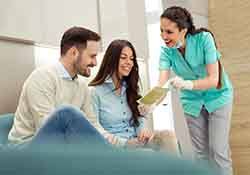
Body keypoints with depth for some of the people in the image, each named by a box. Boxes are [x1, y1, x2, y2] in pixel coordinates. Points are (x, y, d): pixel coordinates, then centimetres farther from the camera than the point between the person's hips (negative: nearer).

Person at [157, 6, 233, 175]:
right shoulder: (167, 51, -15)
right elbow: (162, 83, -26)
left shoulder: (204, 38, -25)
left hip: (217, 96, -3)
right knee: (200, 152, 8)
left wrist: (187, 84, -45)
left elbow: (213, 79, -27)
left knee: (218, 150, -8)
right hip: (193, 101, 4)